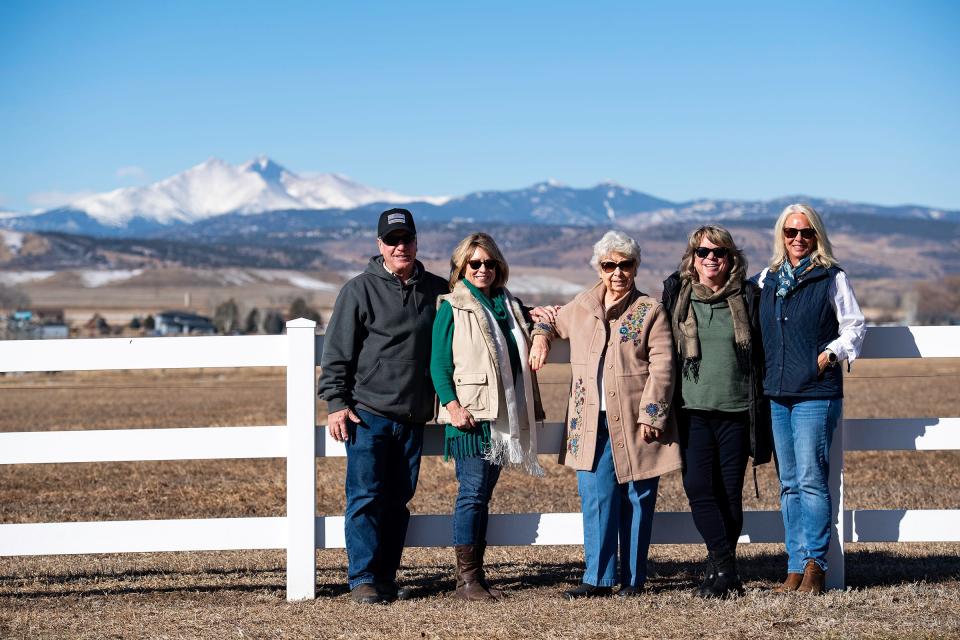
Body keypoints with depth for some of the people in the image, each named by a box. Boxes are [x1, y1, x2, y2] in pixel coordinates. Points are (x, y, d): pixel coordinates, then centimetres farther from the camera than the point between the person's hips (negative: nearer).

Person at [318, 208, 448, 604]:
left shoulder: (436, 290, 10)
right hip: (368, 414, -4)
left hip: (412, 418, 4)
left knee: (398, 500, 8)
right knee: (365, 498, -6)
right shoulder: (360, 290, -2)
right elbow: (337, 352, -2)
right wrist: (336, 403, -8)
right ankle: (363, 579, -1)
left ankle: (387, 578, 14)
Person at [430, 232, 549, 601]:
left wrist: (540, 333, 9)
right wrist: (452, 406, -17)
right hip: (470, 415, -6)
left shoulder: (508, 305, 17)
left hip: (503, 415, 6)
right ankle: (466, 579, -6)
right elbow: (438, 364, -5)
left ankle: (475, 575, 12)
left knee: (483, 494, 9)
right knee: (473, 493, -9)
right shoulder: (452, 308, -1)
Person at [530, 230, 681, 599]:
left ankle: (633, 579, 12)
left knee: (636, 501, 4)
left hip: (635, 424, -3)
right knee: (596, 500, -2)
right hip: (592, 425, 3)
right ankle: (599, 579, 1)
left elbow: (662, 368, -6)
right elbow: (551, 321, 34)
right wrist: (541, 338, 11)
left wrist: (651, 415, -13)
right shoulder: (580, 308, 12)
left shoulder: (650, 312, 0)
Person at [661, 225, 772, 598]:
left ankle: (719, 571, 11)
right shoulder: (675, 293, 7)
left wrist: (761, 410, 6)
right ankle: (726, 571, -9)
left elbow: (761, 355, 10)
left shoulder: (747, 297, 6)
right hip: (693, 410, 0)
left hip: (736, 412, 0)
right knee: (699, 488, -12)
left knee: (730, 494, 1)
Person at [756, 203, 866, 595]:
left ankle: (815, 565, -6)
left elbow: (855, 326, 4)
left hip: (816, 393, -5)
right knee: (789, 484, 6)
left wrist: (832, 353, -8)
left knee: (811, 479, -11)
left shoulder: (832, 277, 2)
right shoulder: (767, 279, 14)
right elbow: (757, 329, 24)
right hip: (776, 393, 5)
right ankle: (796, 567, 9)